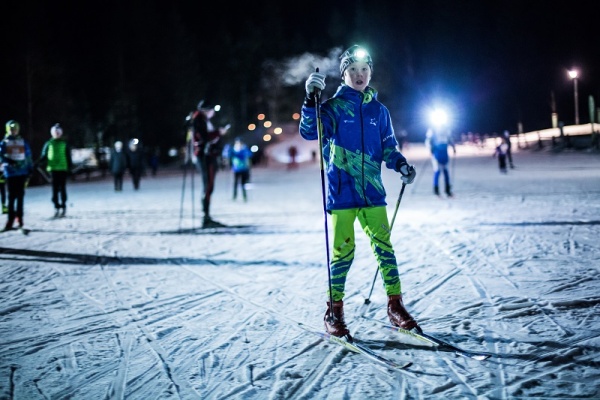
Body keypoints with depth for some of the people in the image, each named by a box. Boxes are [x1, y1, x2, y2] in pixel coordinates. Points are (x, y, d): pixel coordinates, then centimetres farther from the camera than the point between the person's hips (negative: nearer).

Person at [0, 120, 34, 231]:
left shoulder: (23, 142, 9)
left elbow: (28, 157, 12)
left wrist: (30, 169, 7)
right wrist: (9, 161, -23)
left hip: (22, 173, 1)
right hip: (10, 173, -1)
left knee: (20, 196, 3)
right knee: (11, 196, -4)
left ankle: (19, 217, 13)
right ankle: (10, 220, -3)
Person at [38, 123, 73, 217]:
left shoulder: (65, 144, 6)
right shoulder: (48, 144, 7)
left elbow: (69, 158, 7)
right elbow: (44, 157, 6)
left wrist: (70, 168, 2)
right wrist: (38, 162, -13)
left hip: (63, 169, -1)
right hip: (53, 169, 1)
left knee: (62, 188, 1)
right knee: (55, 189, 1)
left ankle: (63, 207, 6)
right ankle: (56, 207, 5)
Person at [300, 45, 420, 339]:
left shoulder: (379, 111, 12)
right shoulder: (333, 107, 1)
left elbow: (388, 147, 16)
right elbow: (309, 132, -12)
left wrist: (401, 165, -3)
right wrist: (311, 101, -27)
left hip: (372, 190, 3)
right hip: (342, 191, -3)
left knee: (383, 245, -3)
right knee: (343, 251, -4)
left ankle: (395, 306, 6)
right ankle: (334, 311, 8)